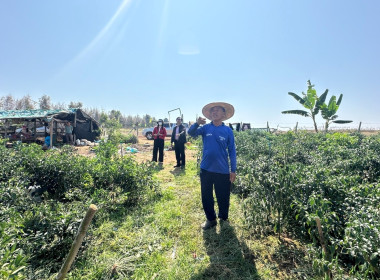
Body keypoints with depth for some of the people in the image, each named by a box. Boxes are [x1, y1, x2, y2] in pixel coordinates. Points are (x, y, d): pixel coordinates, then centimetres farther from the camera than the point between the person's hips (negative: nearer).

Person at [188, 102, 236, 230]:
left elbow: (232, 151, -1)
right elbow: (191, 133, -11)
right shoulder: (206, 128, 1)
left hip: (223, 171, -1)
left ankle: (223, 219, 37)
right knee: (206, 196, 12)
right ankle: (210, 219, 32)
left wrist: (233, 170, -3)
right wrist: (197, 123, -30)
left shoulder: (228, 130, -3)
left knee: (223, 197, 12)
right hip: (206, 169, 2)